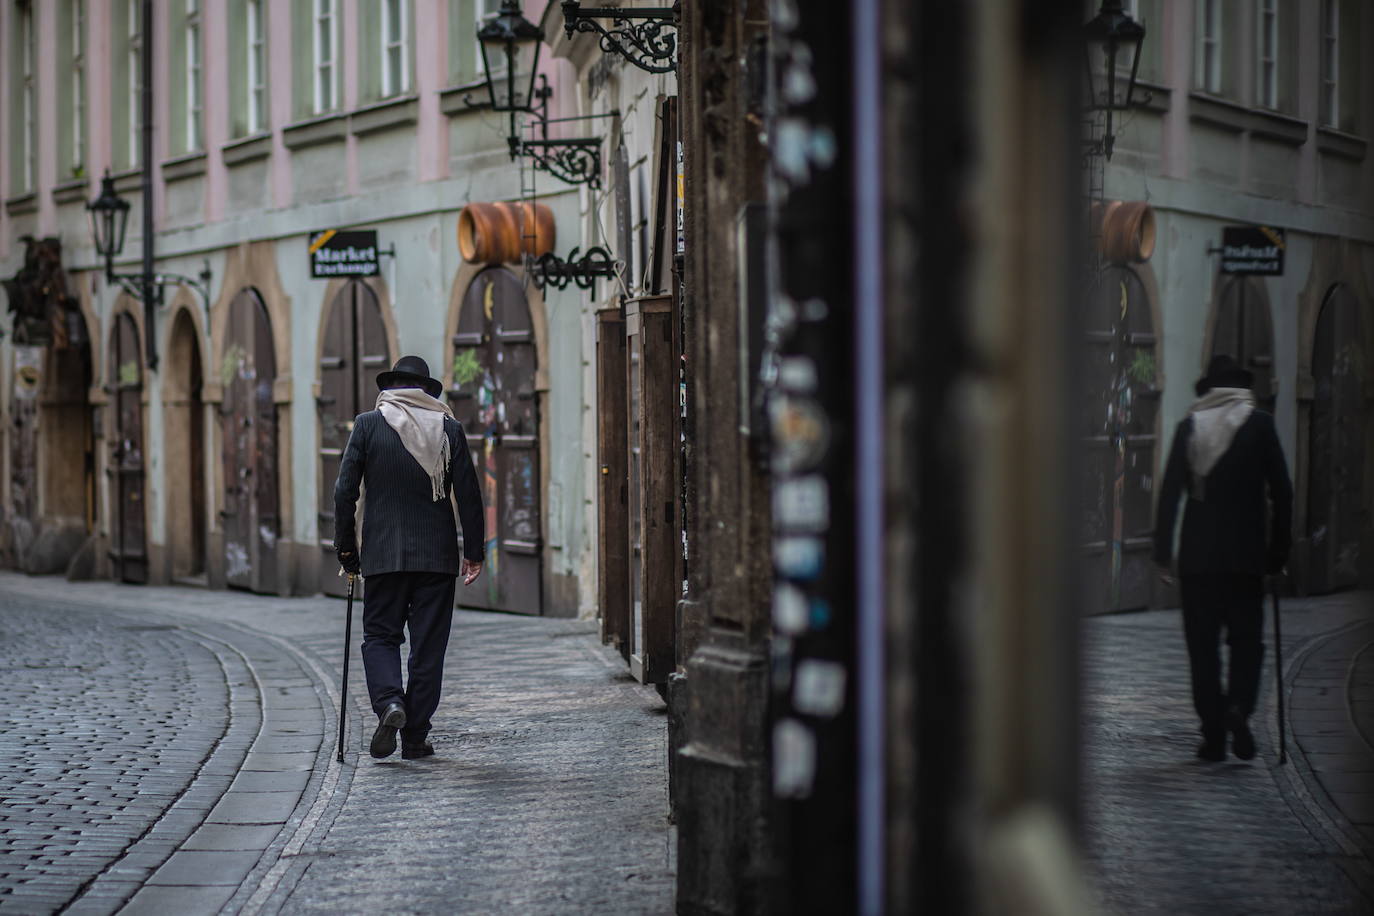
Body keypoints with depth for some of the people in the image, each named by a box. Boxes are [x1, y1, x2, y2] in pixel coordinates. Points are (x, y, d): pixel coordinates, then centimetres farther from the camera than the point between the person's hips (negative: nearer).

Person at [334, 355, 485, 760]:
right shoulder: (449, 428, 2)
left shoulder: (368, 424, 0)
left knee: (380, 635, 10)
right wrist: (473, 552, 7)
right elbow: (468, 495, 1)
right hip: (437, 555, 1)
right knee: (428, 643, 7)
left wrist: (346, 549, 4)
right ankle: (415, 736, 9)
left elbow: (345, 491, -3)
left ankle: (389, 702, -16)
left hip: (383, 554, -1)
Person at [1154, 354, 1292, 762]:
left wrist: (1162, 552, 0)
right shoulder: (1259, 424, 0)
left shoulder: (1189, 425, 3)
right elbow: (1281, 491, -2)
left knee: (1202, 644, 7)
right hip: (1245, 552, -1)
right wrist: (1278, 550, 5)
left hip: (1197, 552, 1)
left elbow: (1170, 491, -1)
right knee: (1247, 637, 8)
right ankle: (1239, 709, -16)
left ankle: (1213, 733, 6)